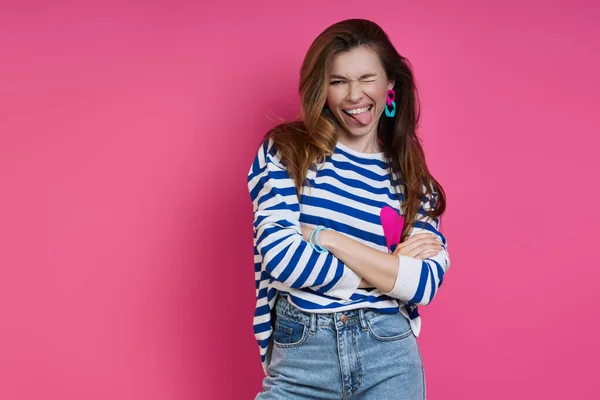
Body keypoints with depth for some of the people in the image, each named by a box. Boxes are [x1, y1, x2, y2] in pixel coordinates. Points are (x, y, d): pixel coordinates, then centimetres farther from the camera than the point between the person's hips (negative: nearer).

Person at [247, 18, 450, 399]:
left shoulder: (410, 177, 4)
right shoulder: (285, 152, -1)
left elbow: (426, 283, -8)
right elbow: (279, 254, -14)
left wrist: (324, 237, -13)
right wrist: (388, 270, -9)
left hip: (390, 355, 2)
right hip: (299, 355, -1)